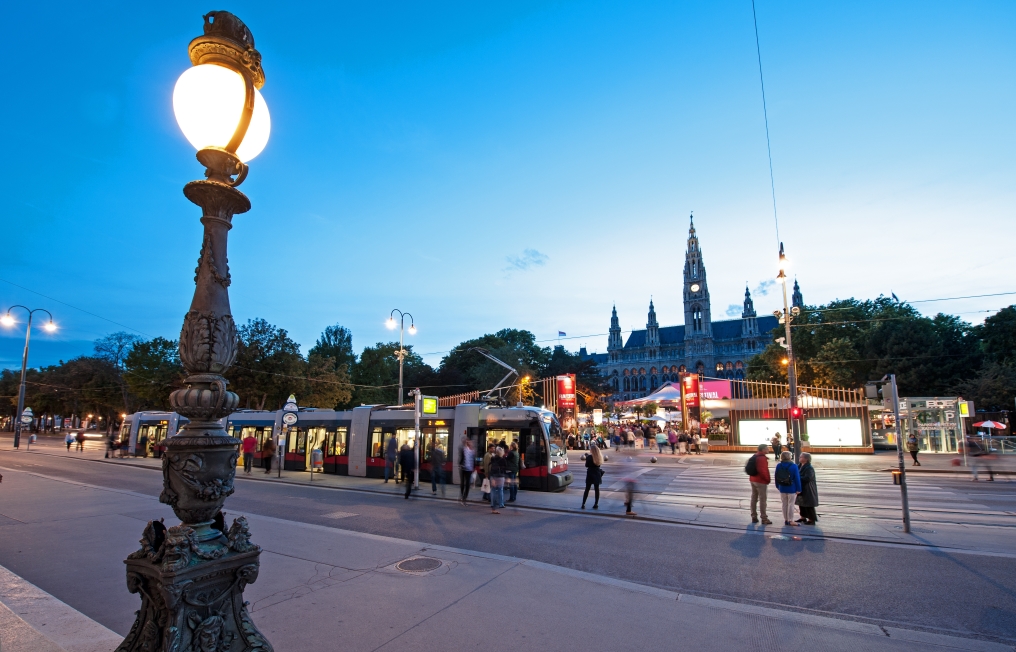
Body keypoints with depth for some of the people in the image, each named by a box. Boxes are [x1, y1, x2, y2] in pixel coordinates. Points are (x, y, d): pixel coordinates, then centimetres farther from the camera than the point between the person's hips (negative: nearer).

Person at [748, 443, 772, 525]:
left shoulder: (754, 456, 12)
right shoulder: (762, 458, -17)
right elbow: (763, 470, -24)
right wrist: (768, 479, -11)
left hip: (753, 480, 9)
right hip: (761, 481, -9)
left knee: (754, 498, 12)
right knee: (762, 500, -3)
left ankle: (754, 517, 17)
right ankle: (764, 519, 1)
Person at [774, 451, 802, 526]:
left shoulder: (778, 466, 1)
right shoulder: (794, 466, -13)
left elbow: (775, 477, 7)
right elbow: (797, 478, -14)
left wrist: (778, 486, 16)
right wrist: (798, 489, -9)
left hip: (782, 488, 4)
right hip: (791, 489, -4)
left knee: (784, 504, 12)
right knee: (791, 504, 3)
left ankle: (786, 520, 19)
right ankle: (790, 520, 7)